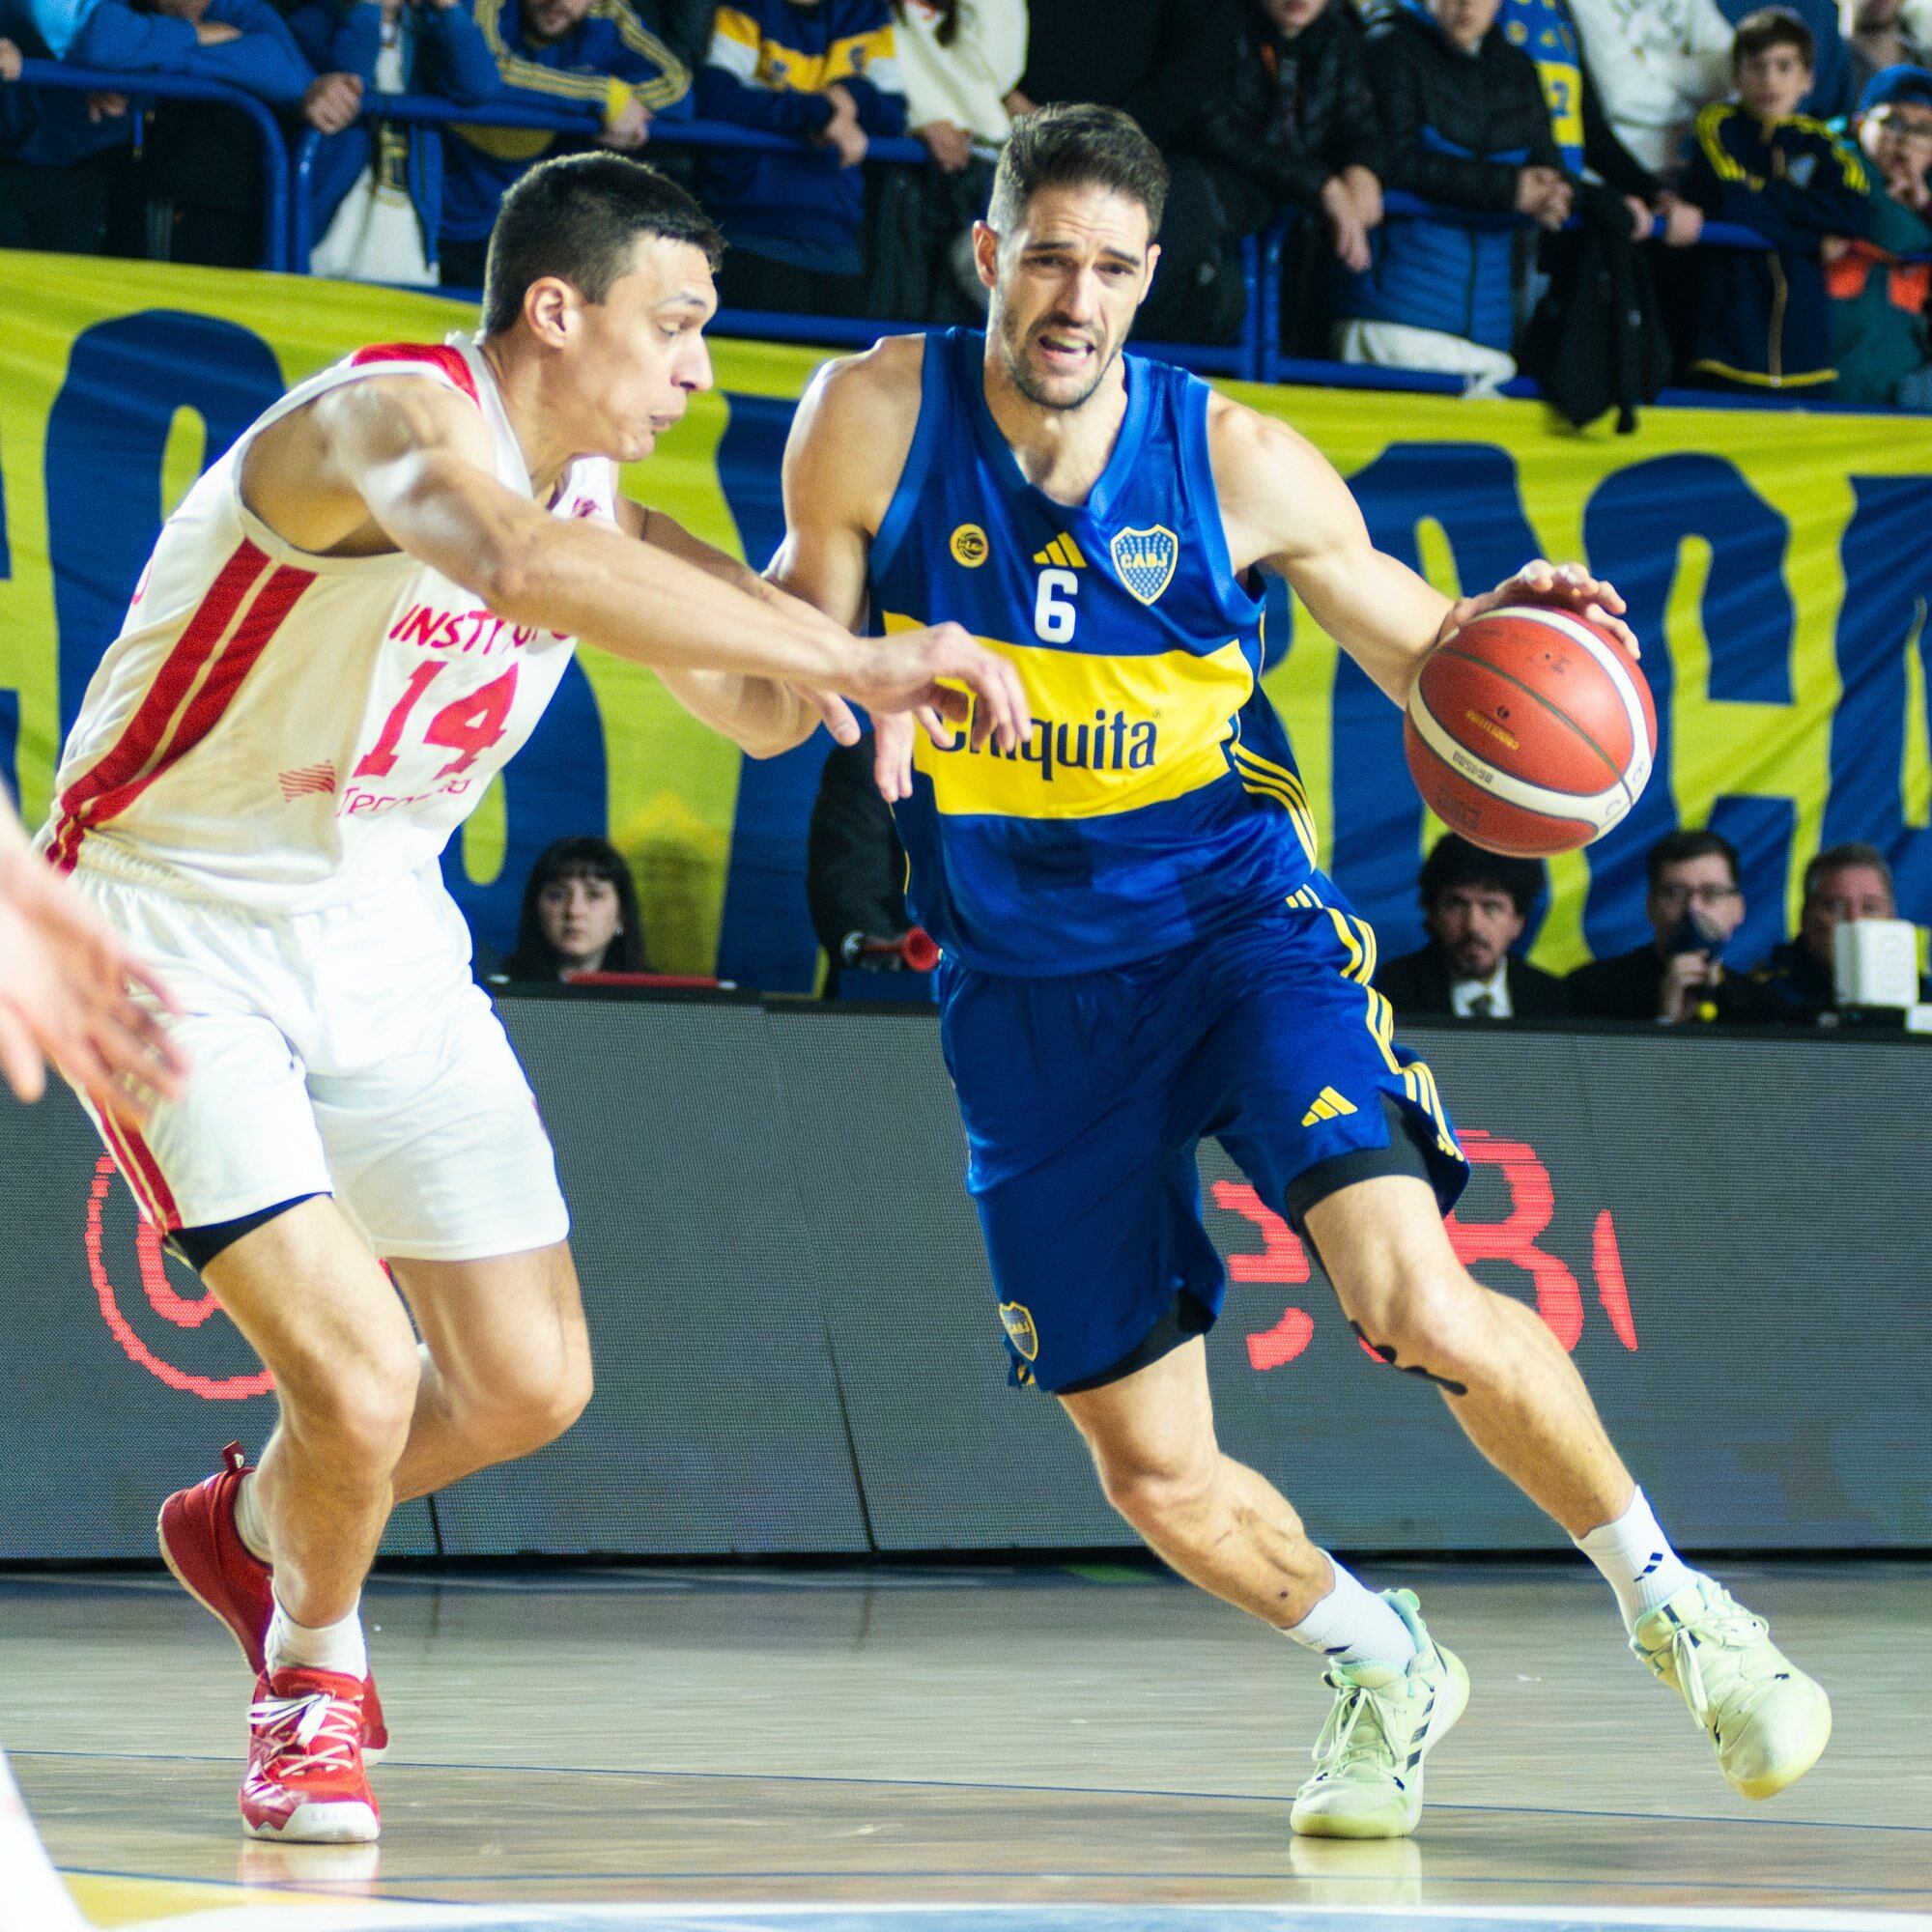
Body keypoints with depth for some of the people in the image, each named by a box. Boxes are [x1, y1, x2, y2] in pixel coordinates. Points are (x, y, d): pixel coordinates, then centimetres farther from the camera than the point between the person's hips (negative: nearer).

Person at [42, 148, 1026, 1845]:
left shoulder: (594, 489, 2)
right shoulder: (394, 420, -25)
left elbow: (758, 714, 12)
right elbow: (516, 566, -48)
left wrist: (830, 669, -13)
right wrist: (850, 659, -50)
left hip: (384, 941, 8)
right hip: (177, 930, -8)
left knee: (530, 1384, 7)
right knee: (360, 1379, -18)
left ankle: (251, 1527, 37)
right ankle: (312, 1669, 14)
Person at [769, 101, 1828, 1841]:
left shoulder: (1239, 462, -8)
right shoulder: (878, 418, -8)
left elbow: (1414, 650, 4)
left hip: (1238, 918, -2)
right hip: (1028, 985, 2)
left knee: (1419, 1306, -25)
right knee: (1155, 1473, 2)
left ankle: (1667, 1600, -2)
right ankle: (1385, 1665, 31)